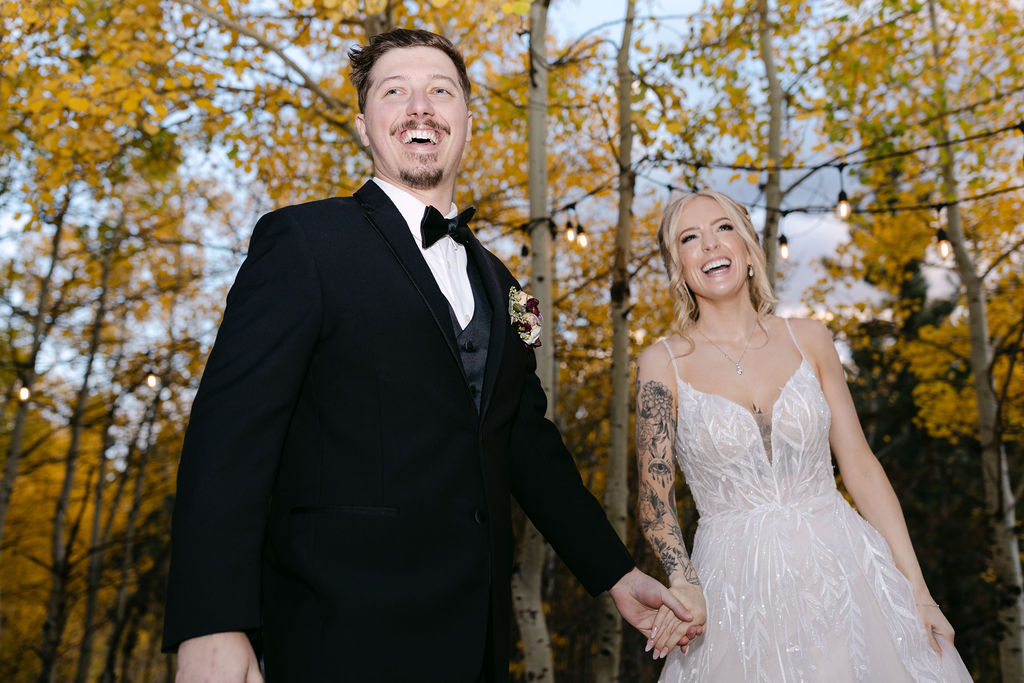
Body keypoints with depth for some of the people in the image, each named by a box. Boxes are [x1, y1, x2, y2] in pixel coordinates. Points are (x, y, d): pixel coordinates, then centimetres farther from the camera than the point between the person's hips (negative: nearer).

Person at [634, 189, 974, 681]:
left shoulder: (808, 340, 2)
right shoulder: (663, 363, -4)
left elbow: (861, 467, 4)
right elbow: (655, 496, -7)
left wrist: (917, 590, 1)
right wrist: (683, 583, -25)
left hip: (839, 569, 2)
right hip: (738, 593, -2)